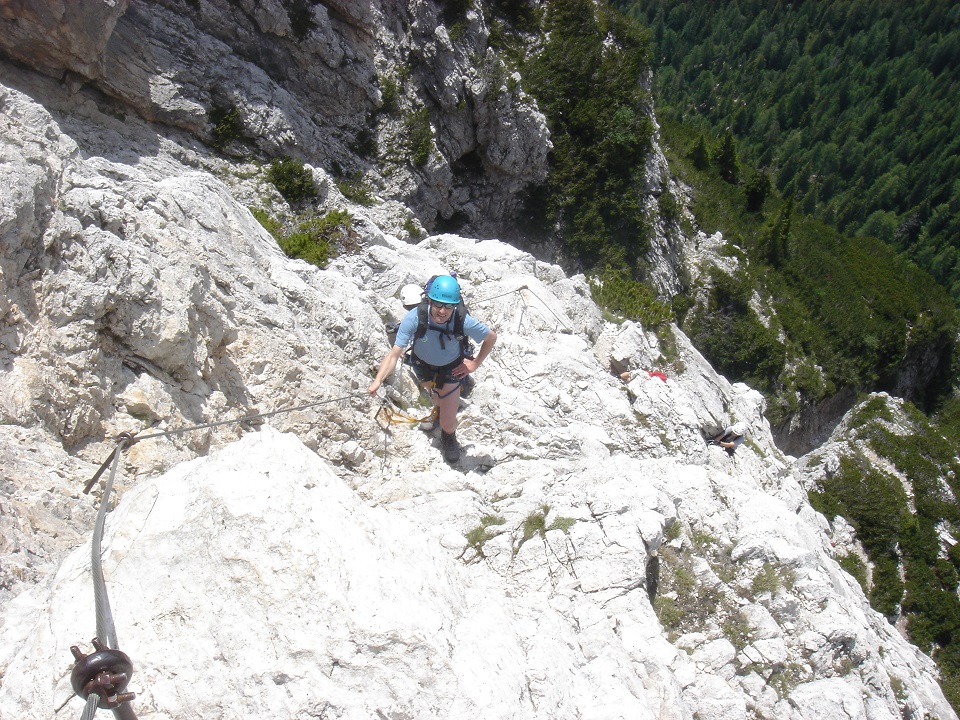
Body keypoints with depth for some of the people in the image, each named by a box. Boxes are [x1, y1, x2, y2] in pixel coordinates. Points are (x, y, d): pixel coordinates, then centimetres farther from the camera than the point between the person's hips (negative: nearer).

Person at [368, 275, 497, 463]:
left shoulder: (463, 321, -36)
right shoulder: (414, 318, -38)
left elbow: (491, 337, -15)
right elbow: (394, 354, -37)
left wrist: (475, 364, -10)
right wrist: (378, 380, -50)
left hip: (451, 369, -1)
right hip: (423, 364, 1)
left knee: (448, 424, 0)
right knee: (437, 400, 32)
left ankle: (449, 439, 37)